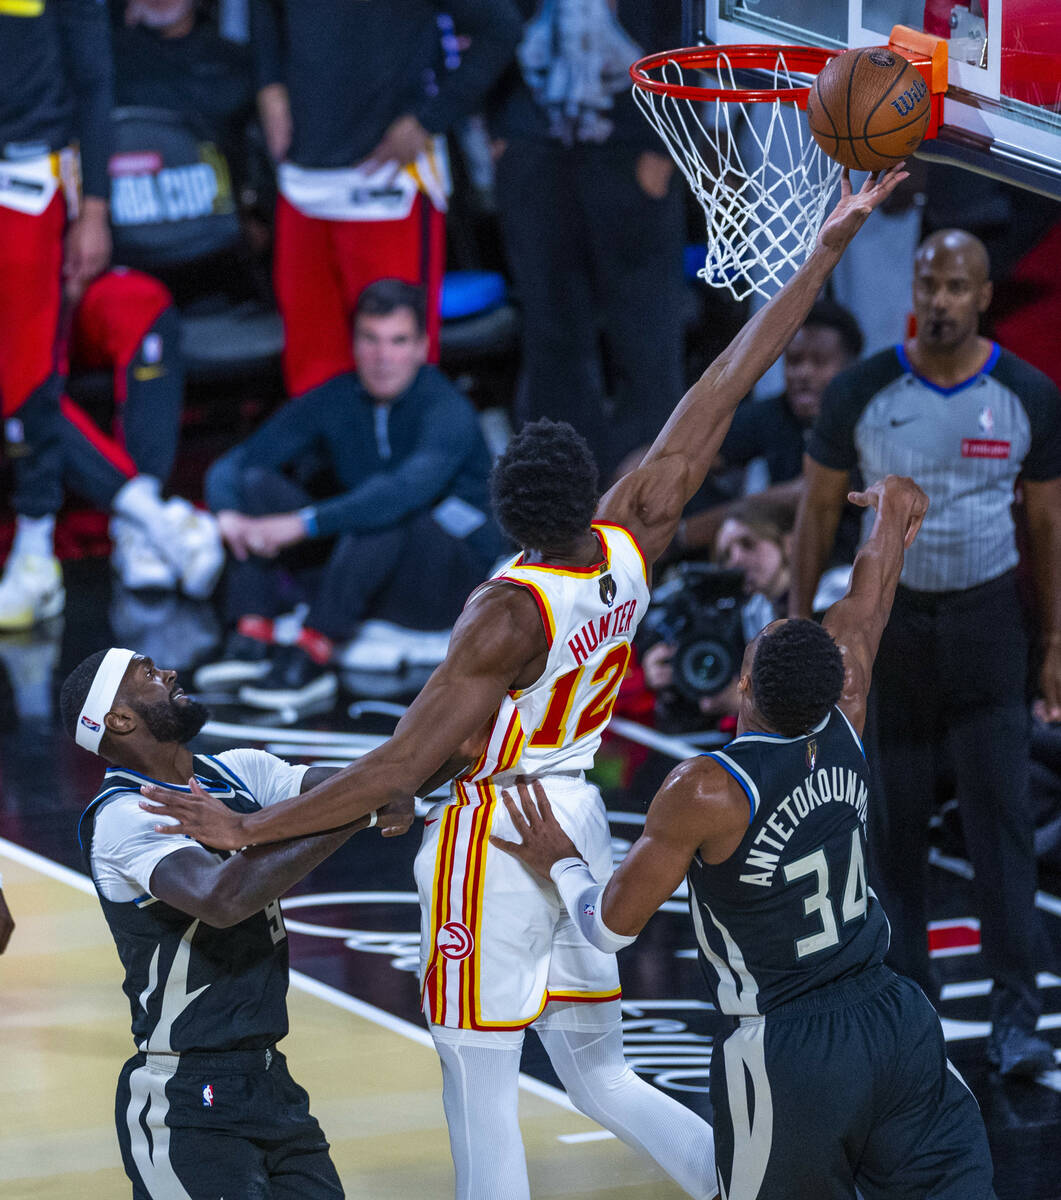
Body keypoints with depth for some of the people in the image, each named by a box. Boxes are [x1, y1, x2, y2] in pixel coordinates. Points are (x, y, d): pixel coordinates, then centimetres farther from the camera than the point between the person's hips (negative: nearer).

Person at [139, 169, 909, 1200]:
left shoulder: (509, 612, -22)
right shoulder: (631, 546, -6)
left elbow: (400, 768, -23)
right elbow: (718, 397, 0)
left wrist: (249, 831, -20)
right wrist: (821, 257, 6)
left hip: (496, 840, -7)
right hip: (579, 824, 7)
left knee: (480, 1098, 0)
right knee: (599, 1076, 20)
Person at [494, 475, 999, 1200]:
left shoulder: (707, 792, -18)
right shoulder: (844, 735, -3)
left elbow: (613, 926, -7)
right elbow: (863, 616, 17)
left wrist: (558, 863, 13)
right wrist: (892, 522, 34)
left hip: (788, 1053, -5)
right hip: (897, 1020, 5)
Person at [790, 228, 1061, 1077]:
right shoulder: (861, 393, -6)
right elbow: (819, 509, 3)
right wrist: (800, 625, 0)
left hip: (987, 617, 0)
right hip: (889, 615, 0)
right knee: (895, 821, 5)